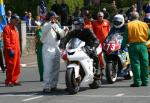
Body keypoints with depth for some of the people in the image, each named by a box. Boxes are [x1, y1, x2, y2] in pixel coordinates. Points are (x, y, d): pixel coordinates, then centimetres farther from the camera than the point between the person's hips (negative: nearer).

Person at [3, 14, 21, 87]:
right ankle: (8, 82, -2)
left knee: (17, 67, 10)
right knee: (11, 66, -8)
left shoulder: (15, 28, 19)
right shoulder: (7, 28, -9)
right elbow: (6, 40, -16)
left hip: (16, 50, 9)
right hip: (11, 51, -9)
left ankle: (14, 80, 18)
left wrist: (18, 50, 20)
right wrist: (9, 49, -21)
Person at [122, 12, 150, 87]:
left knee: (135, 64, 0)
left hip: (133, 46, -2)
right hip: (143, 45, 2)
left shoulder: (129, 25, -3)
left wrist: (123, 46, 1)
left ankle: (137, 82, -1)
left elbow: (126, 37, -4)